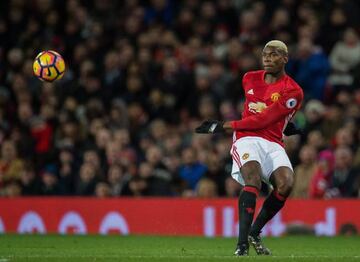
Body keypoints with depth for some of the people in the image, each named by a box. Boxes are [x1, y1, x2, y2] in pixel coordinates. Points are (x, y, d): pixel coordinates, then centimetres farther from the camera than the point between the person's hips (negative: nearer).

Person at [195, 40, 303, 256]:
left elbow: (263, 120, -10)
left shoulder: (293, 91, -2)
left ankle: (255, 232, -5)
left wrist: (225, 126, -9)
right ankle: (242, 244, -39)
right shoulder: (250, 79, 15)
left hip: (273, 144, -1)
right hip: (247, 139, 1)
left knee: (286, 183, -27)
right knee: (253, 179, -29)